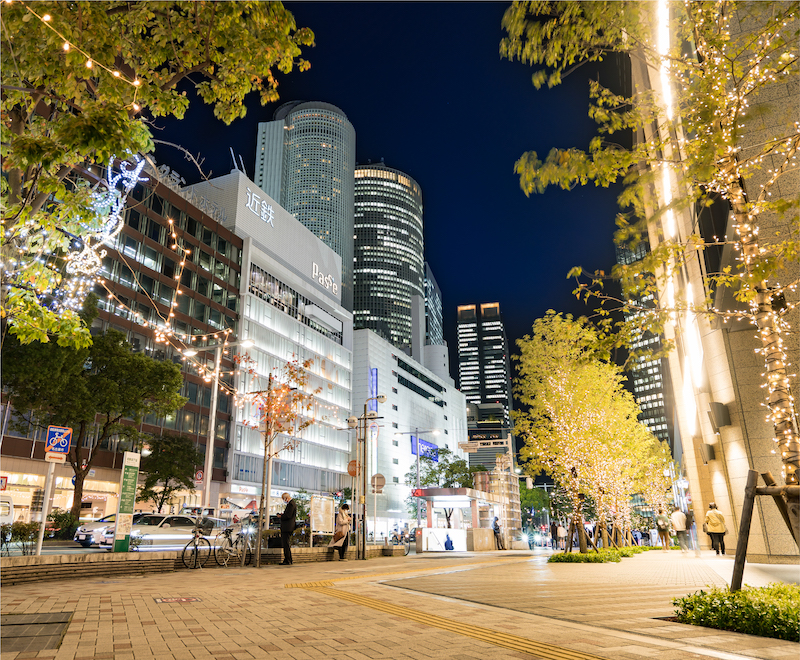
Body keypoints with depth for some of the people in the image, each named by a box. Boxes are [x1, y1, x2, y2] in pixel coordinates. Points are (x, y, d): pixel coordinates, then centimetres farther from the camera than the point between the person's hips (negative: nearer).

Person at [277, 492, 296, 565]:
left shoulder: (291, 504, -16)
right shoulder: (292, 503, 18)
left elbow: (288, 516, -22)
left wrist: (281, 516, -7)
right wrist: (283, 514, 10)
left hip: (287, 527, -11)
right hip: (287, 527, 11)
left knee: (285, 544, -8)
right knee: (284, 543, 15)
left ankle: (288, 561, -4)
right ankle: (288, 560, 19)